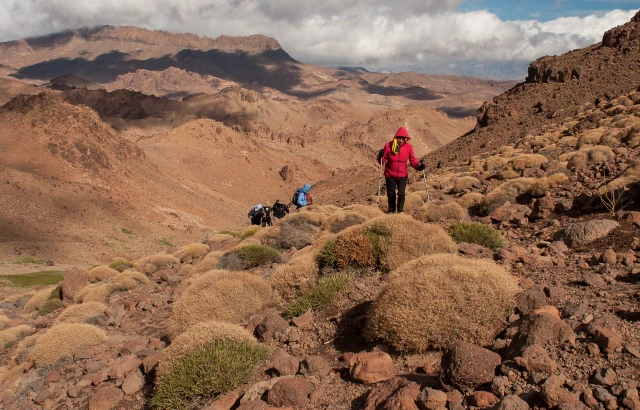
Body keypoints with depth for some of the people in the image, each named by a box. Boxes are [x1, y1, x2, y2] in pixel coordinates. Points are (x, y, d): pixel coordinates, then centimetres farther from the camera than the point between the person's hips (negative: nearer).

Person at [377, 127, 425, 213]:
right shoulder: (388, 145, -13)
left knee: (401, 193, -10)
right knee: (391, 194, 8)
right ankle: (391, 210, 31)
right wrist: (381, 157, -29)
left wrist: (419, 165, -18)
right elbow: (382, 161, -7)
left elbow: (413, 160, 0)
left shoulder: (408, 147, -9)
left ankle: (400, 210, 13)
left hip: (402, 175, 0)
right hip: (390, 175, 0)